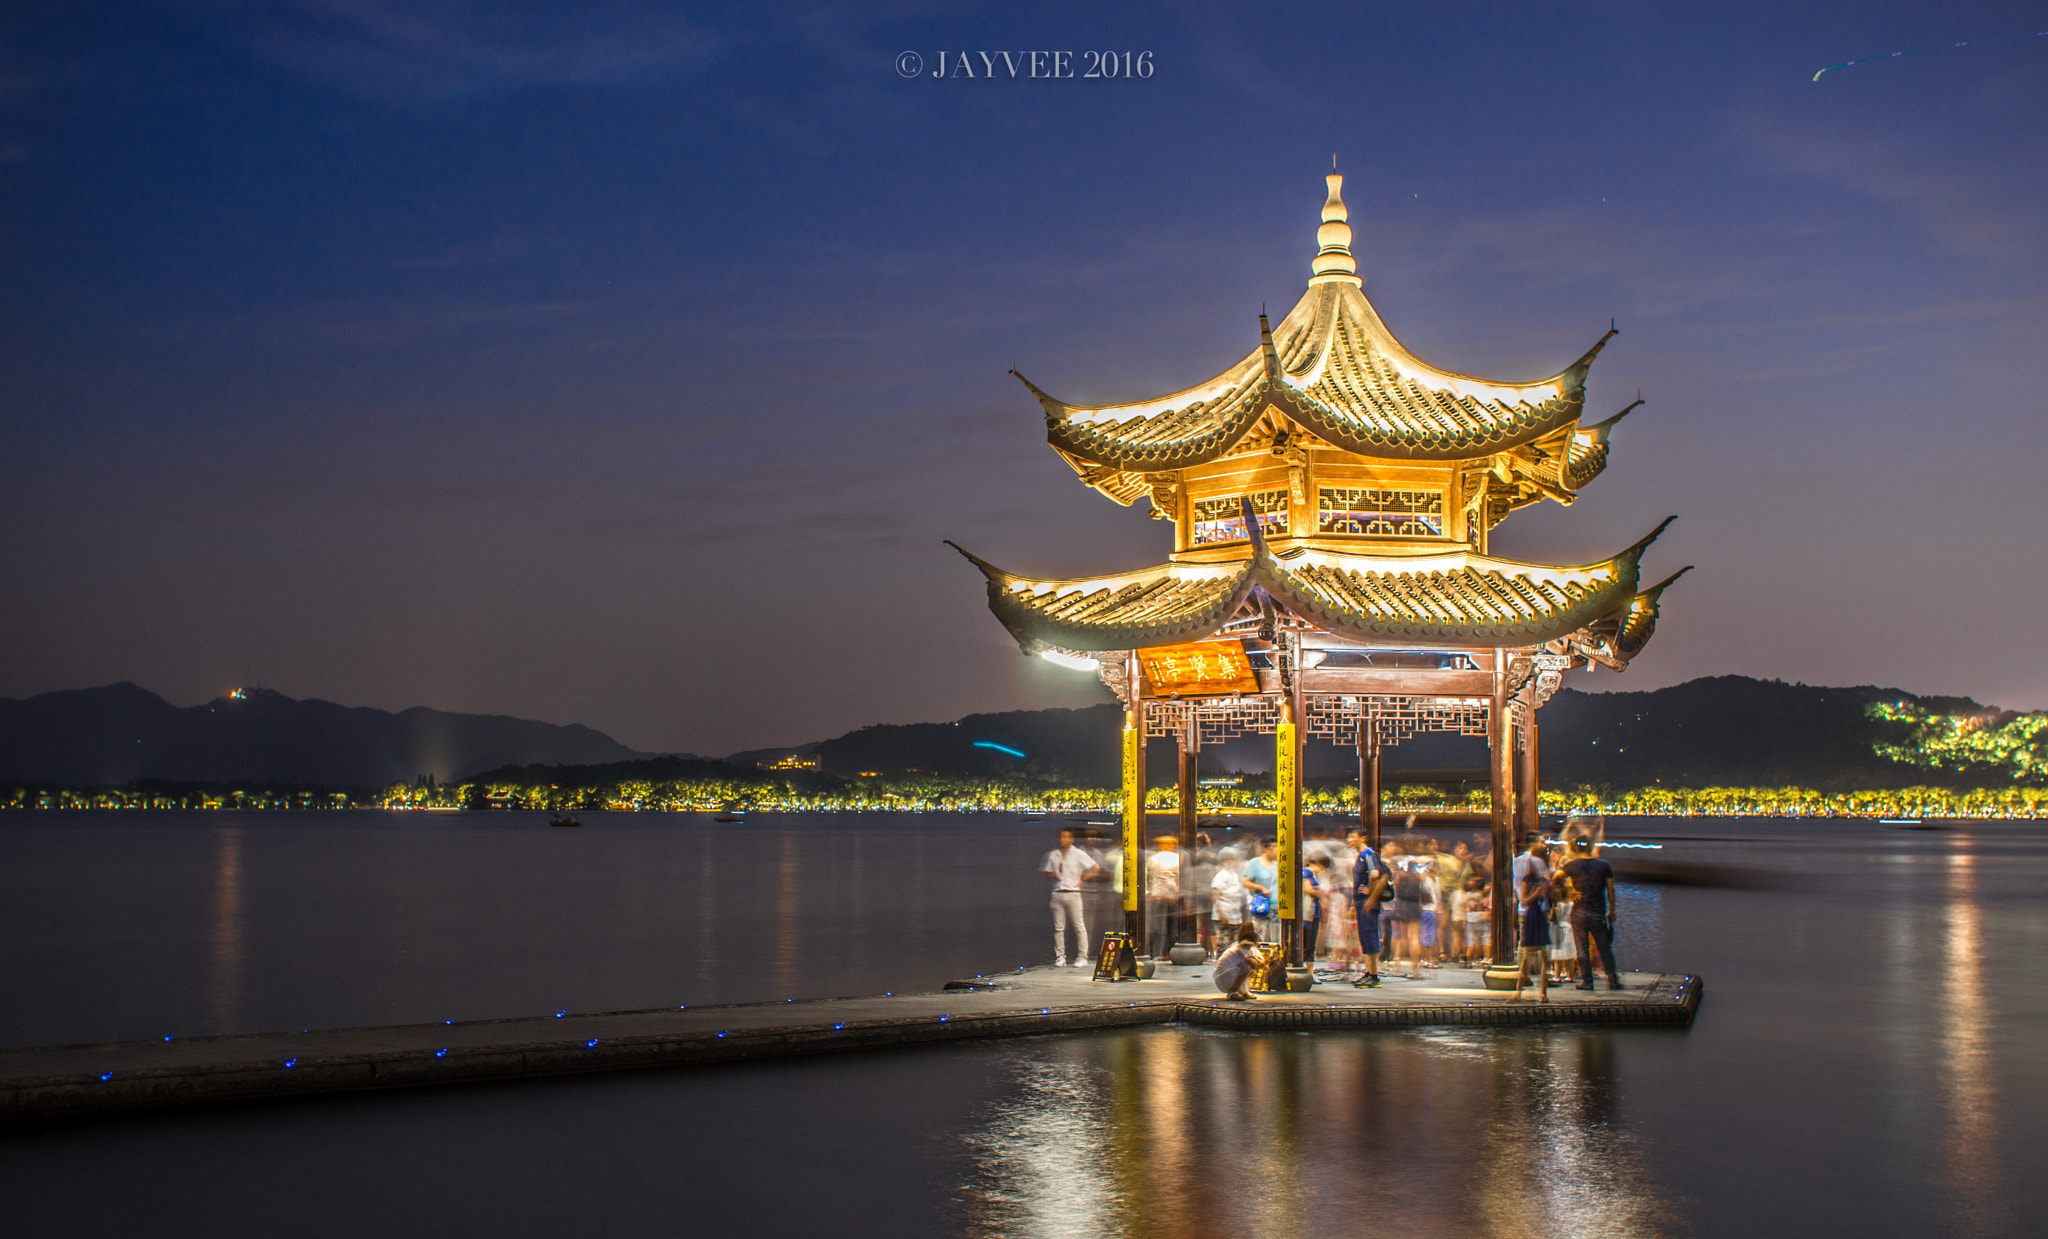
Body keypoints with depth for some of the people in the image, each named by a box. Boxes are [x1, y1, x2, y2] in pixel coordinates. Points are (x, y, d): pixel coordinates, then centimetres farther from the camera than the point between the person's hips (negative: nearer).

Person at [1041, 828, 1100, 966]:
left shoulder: (1079, 855, 3)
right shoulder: (1053, 855, 13)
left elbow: (1095, 867, 5)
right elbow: (1046, 872, 20)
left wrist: (1083, 878, -2)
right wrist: (1052, 874, -1)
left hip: (1073, 893, -3)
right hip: (1057, 893, 3)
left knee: (1079, 926, -4)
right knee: (1058, 927, 2)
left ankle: (1082, 957, -1)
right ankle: (1060, 957, 7)